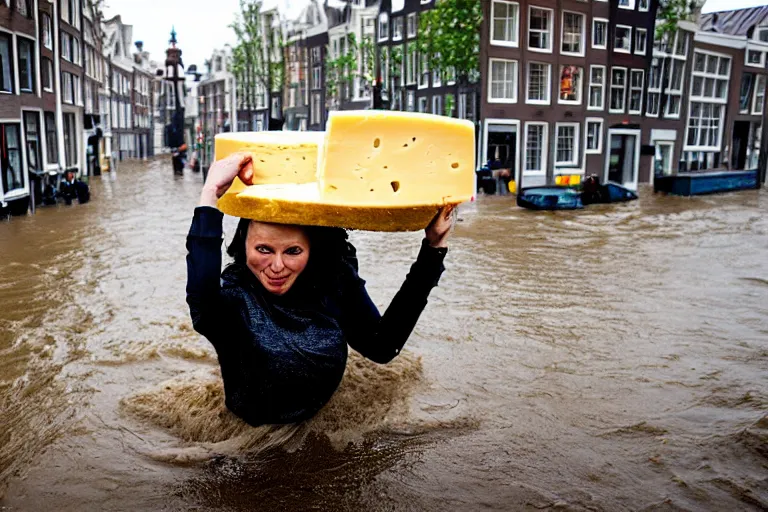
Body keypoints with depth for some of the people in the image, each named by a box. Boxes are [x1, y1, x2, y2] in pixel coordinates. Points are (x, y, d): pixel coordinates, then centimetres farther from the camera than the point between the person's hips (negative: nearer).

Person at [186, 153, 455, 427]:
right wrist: (210, 195, -51)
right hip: (254, 429, -2)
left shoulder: (335, 281, -14)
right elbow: (203, 311, -49)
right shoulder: (231, 298, -25)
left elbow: (383, 346, -16)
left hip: (320, 415, 3)